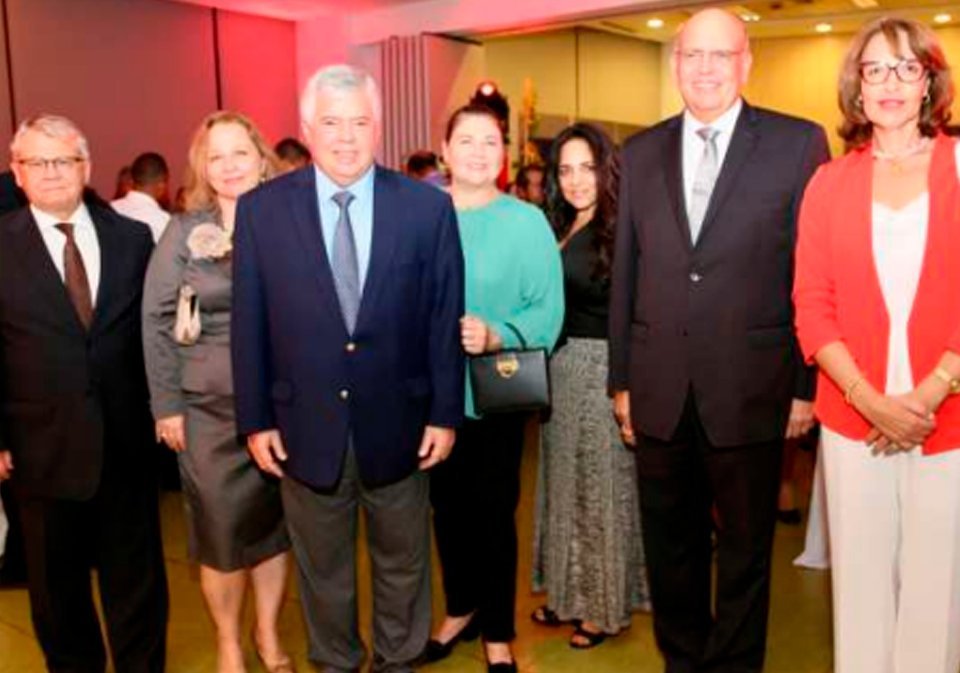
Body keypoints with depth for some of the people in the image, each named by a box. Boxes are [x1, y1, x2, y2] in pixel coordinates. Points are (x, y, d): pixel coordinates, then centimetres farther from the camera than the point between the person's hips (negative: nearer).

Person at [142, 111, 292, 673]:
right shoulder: (185, 232, -2)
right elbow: (158, 321, -2)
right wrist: (167, 405, -5)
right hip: (210, 408, -1)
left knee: (274, 522, 12)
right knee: (221, 527, 7)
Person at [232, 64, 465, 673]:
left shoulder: (428, 206, -6)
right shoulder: (261, 209, -5)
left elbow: (445, 319, -3)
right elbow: (249, 324, -2)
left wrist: (445, 413, -3)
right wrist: (256, 419, -2)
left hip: (397, 424, 0)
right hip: (305, 426, 0)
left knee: (403, 561, 19)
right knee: (322, 567, 19)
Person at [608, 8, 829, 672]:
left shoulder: (798, 143, -2)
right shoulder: (640, 153, 7)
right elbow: (626, 275, 7)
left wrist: (808, 384, -5)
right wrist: (622, 379, 7)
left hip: (749, 389, -3)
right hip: (660, 390, 3)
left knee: (745, 545, 13)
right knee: (669, 543, 16)